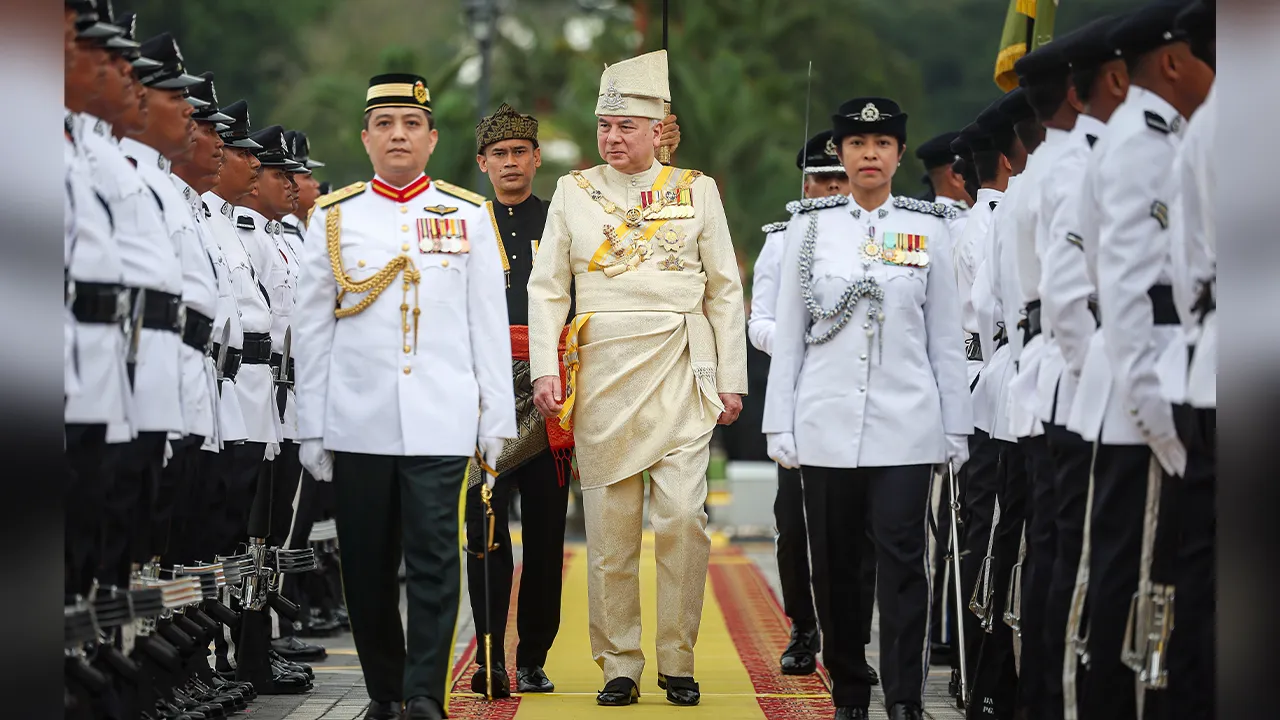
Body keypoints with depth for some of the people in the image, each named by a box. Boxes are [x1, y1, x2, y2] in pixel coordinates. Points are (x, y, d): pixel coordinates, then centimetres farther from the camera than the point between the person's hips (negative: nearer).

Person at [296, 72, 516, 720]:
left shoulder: (468, 216, 8)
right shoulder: (333, 217, 8)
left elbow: (489, 326, 8)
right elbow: (312, 331, 8)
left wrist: (497, 421, 3)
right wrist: (312, 429, 4)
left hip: (441, 424, -1)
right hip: (357, 425, 1)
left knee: (434, 563, -7)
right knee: (367, 568, 6)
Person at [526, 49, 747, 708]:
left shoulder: (697, 190, 8)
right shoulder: (573, 192, 10)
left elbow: (726, 291, 9)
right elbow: (546, 287, 8)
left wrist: (731, 379, 4)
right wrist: (544, 370, -2)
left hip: (681, 374, -1)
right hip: (601, 375, 1)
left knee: (682, 517, -10)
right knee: (609, 528, 1)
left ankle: (677, 661, 1)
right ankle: (619, 665, 9)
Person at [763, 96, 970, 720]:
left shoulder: (929, 227, 6)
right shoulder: (810, 225, 7)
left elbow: (946, 336, 8)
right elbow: (788, 332, 7)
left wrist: (956, 428, 5)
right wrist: (779, 424, 2)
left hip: (905, 424, -1)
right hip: (827, 423, 1)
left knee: (901, 557, -9)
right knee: (834, 564, 5)